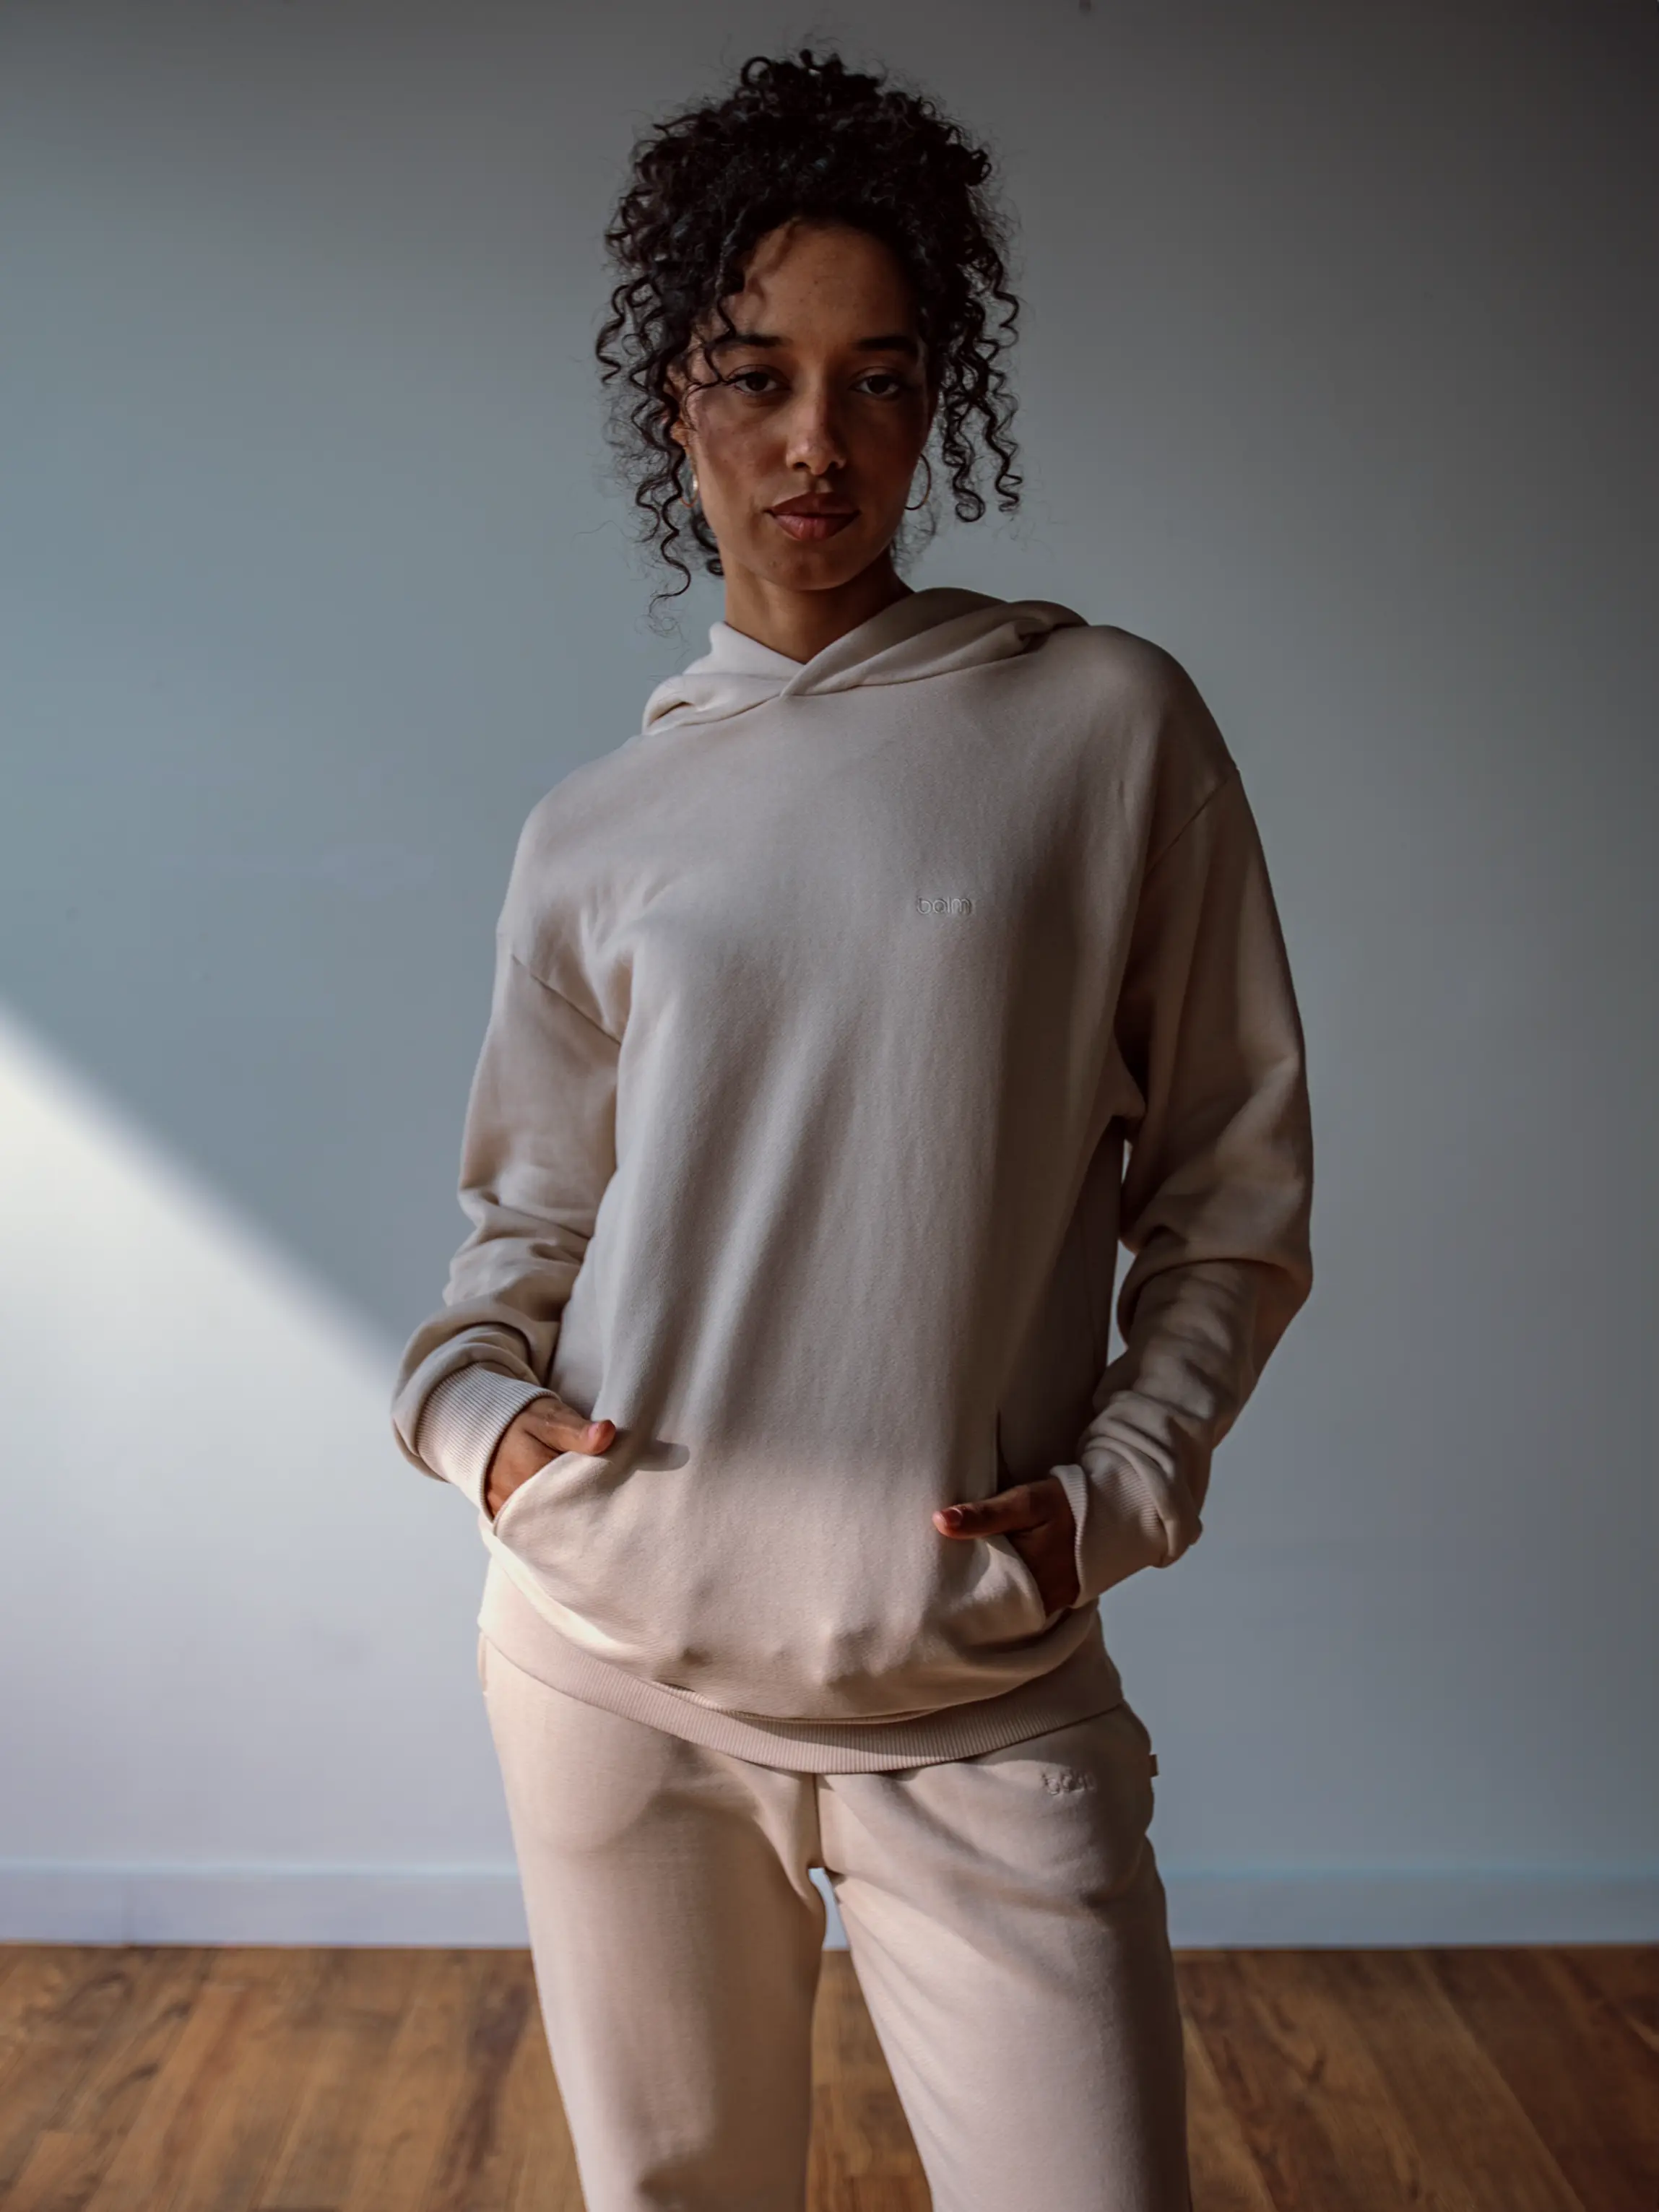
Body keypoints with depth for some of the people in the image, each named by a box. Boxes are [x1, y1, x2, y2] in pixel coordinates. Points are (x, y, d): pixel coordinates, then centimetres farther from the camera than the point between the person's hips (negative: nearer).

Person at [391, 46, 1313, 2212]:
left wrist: (1121, 1480, -8)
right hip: (612, 1660, 3)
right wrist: (468, 1403, -3)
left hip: (983, 1693, -2)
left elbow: (1233, 1193, 3)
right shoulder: (597, 831, 5)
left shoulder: (1108, 728, -1)